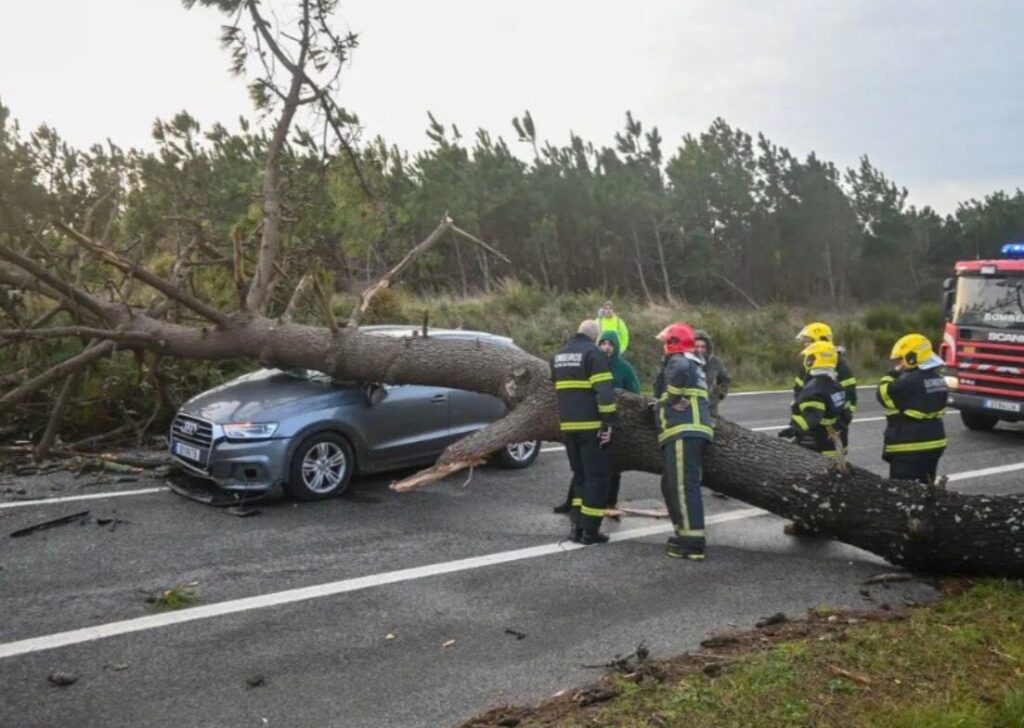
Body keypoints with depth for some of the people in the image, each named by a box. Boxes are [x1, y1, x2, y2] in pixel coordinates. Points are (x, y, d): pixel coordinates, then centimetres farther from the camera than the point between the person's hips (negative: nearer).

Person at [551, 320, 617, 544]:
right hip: (591, 425, -7)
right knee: (596, 476, 0)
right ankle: (590, 530, -2)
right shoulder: (593, 353, -8)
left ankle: (577, 525, 12)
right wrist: (608, 422, -16)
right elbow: (604, 391, -16)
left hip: (567, 425, 7)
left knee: (579, 474, 17)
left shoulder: (559, 355, 16)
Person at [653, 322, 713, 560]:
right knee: (671, 486, 19)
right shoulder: (694, 365, 26)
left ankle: (693, 543, -13)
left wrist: (673, 398, -17)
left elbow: (681, 372, -30)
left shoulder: (677, 361, -5)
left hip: (683, 432, -10)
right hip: (694, 431, 10)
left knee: (684, 487, -12)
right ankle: (685, 532, 24)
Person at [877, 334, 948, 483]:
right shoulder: (936, 377, 11)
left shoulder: (910, 381, -20)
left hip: (910, 447, -10)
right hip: (934, 443, 10)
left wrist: (893, 374, -1)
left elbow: (884, 395, -11)